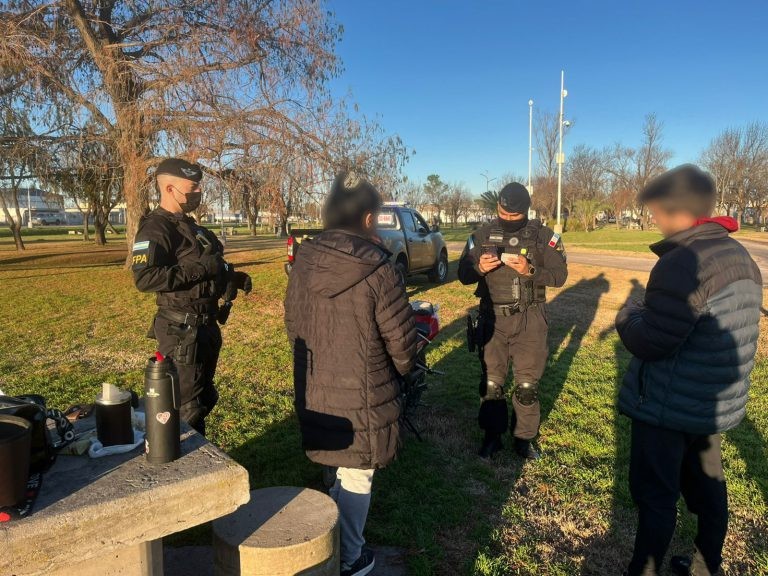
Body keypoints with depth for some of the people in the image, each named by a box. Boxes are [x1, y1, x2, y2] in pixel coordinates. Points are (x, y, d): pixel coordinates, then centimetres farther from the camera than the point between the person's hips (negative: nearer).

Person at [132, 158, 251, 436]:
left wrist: (233, 277, 8)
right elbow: (144, 278, -28)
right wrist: (200, 268, -27)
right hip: (181, 330, -10)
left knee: (204, 399, 20)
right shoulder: (155, 228, -15)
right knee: (186, 407, -2)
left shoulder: (190, 226, 16)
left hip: (206, 326, 10)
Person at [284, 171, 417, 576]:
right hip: (363, 395, -6)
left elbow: (292, 325, 7)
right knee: (357, 476, 13)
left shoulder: (303, 262, -3)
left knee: (342, 469, 27)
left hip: (313, 392, 6)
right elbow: (400, 339, -13)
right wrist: (402, 369, 8)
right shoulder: (376, 269, -21)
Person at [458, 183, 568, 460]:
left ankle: (524, 439, 25)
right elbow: (463, 274, 3)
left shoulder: (543, 236, -2)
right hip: (492, 318, 1)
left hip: (529, 320, -1)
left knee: (527, 384, 7)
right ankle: (492, 436, 25)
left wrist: (530, 270, -23)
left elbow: (560, 275, -5)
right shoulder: (481, 235, 2)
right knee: (491, 382, 8)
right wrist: (479, 267, -20)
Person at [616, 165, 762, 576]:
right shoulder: (740, 255, 5)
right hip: (717, 402, 9)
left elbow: (648, 343, -26)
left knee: (655, 496, 6)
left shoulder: (682, 265, -26)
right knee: (707, 488, 22)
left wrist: (628, 315, -7)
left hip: (669, 406, -9)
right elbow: (719, 324, 11)